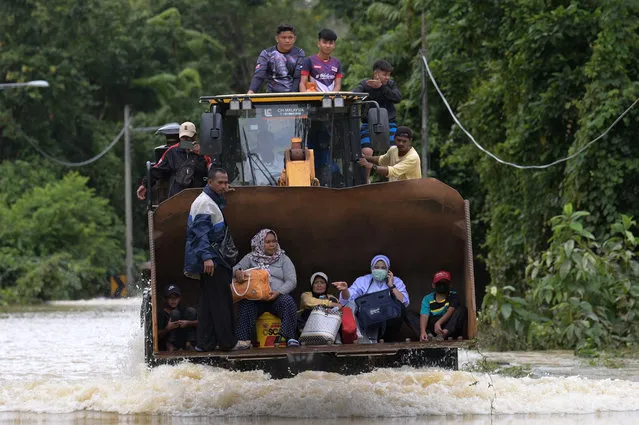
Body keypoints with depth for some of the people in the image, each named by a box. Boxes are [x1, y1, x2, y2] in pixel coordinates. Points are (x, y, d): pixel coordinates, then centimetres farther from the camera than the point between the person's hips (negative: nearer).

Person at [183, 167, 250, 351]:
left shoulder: (214, 201, 19)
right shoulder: (204, 202, -15)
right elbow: (201, 231, -25)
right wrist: (207, 257, -32)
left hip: (209, 259, 11)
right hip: (210, 258, -11)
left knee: (209, 301, 11)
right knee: (221, 300, -7)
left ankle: (205, 343, 12)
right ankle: (228, 341, -5)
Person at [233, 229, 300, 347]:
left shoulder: (283, 259, 14)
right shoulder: (250, 258, 17)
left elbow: (291, 281, 5)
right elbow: (236, 267, 5)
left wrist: (278, 293, -15)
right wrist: (237, 271, -22)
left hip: (276, 298, 0)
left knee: (288, 301, -33)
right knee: (246, 304, -33)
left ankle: (289, 337, -35)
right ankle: (244, 339, -40)